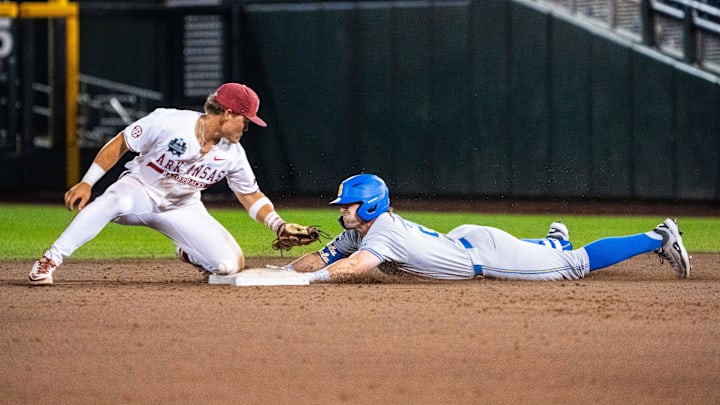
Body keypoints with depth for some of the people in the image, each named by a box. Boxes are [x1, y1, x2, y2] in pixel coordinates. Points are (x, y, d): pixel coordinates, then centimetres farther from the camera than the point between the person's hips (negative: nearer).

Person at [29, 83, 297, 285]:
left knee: (230, 265, -14)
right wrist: (87, 183, -19)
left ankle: (189, 254, 22)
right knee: (113, 201, -41)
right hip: (141, 191, -4)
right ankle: (49, 262, -36)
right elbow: (120, 144, -14)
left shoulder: (232, 154, -8)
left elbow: (251, 195, 4)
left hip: (183, 209, 4)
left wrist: (280, 227, -9)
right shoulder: (167, 122, -22)